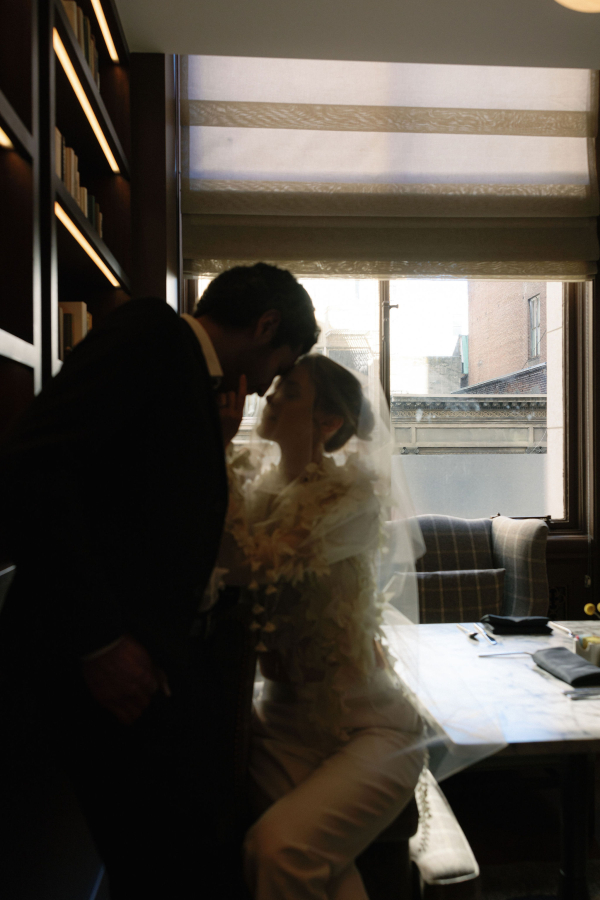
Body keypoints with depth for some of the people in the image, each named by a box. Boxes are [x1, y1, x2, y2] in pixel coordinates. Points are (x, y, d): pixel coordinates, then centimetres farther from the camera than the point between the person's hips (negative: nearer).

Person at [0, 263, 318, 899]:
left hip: (155, 654, 9)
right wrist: (99, 640, -22)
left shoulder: (199, 382, 19)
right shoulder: (153, 332, -8)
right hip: (106, 658, -9)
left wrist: (218, 443, 9)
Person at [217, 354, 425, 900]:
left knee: (281, 847, -26)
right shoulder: (257, 484, 5)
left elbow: (253, 570, -25)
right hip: (284, 718, 4)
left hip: (366, 728, -4)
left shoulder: (353, 494, -12)